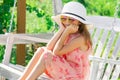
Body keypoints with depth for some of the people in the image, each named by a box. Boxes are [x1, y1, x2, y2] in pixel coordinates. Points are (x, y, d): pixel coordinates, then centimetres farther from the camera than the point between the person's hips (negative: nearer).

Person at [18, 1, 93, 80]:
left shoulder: (80, 38, -17)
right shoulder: (69, 35, 8)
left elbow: (57, 52, -21)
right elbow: (49, 48, -5)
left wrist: (66, 31, -19)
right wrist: (61, 29, -7)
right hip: (65, 72, 8)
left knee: (47, 56, -22)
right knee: (42, 50, 2)